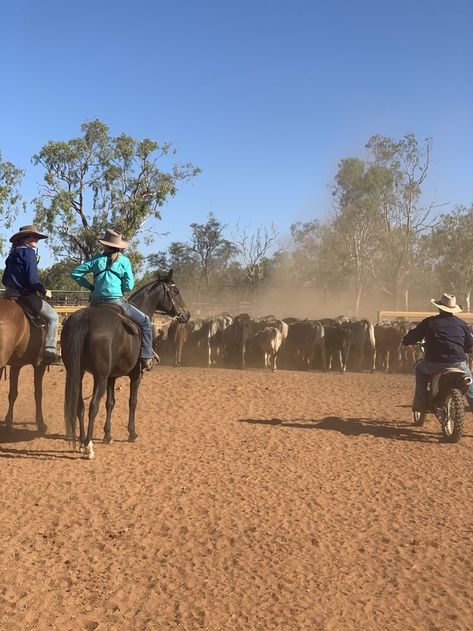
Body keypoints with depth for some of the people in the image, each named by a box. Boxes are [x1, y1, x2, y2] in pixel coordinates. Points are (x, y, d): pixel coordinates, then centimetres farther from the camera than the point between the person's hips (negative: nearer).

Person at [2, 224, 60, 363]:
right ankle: (49, 351, -8)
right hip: (26, 294, -8)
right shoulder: (28, 252, -10)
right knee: (52, 317, 1)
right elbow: (33, 278, -19)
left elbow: (4, 280, 21)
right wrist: (44, 291, -5)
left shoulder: (12, 254, 17)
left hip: (9, 294, 8)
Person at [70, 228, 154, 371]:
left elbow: (75, 273, 8)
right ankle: (146, 357, 2)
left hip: (96, 302, 4)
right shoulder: (124, 261, 1)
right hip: (116, 301, -4)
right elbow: (129, 286, -3)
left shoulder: (97, 259, 8)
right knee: (145, 322, 12)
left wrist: (89, 286, 16)